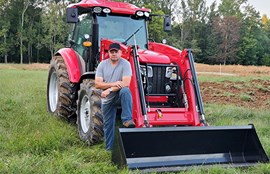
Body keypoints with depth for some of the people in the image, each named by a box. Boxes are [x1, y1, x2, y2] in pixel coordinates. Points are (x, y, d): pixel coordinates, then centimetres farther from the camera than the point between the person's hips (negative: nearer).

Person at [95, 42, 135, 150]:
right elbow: (97, 84, -10)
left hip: (120, 95, -3)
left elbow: (126, 83, -22)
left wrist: (110, 90, -26)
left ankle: (127, 120, -35)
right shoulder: (102, 64, -1)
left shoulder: (125, 64, -11)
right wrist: (113, 84, -24)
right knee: (108, 124, 9)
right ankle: (109, 148, 24)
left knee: (125, 91, -38)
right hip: (107, 99, 3)